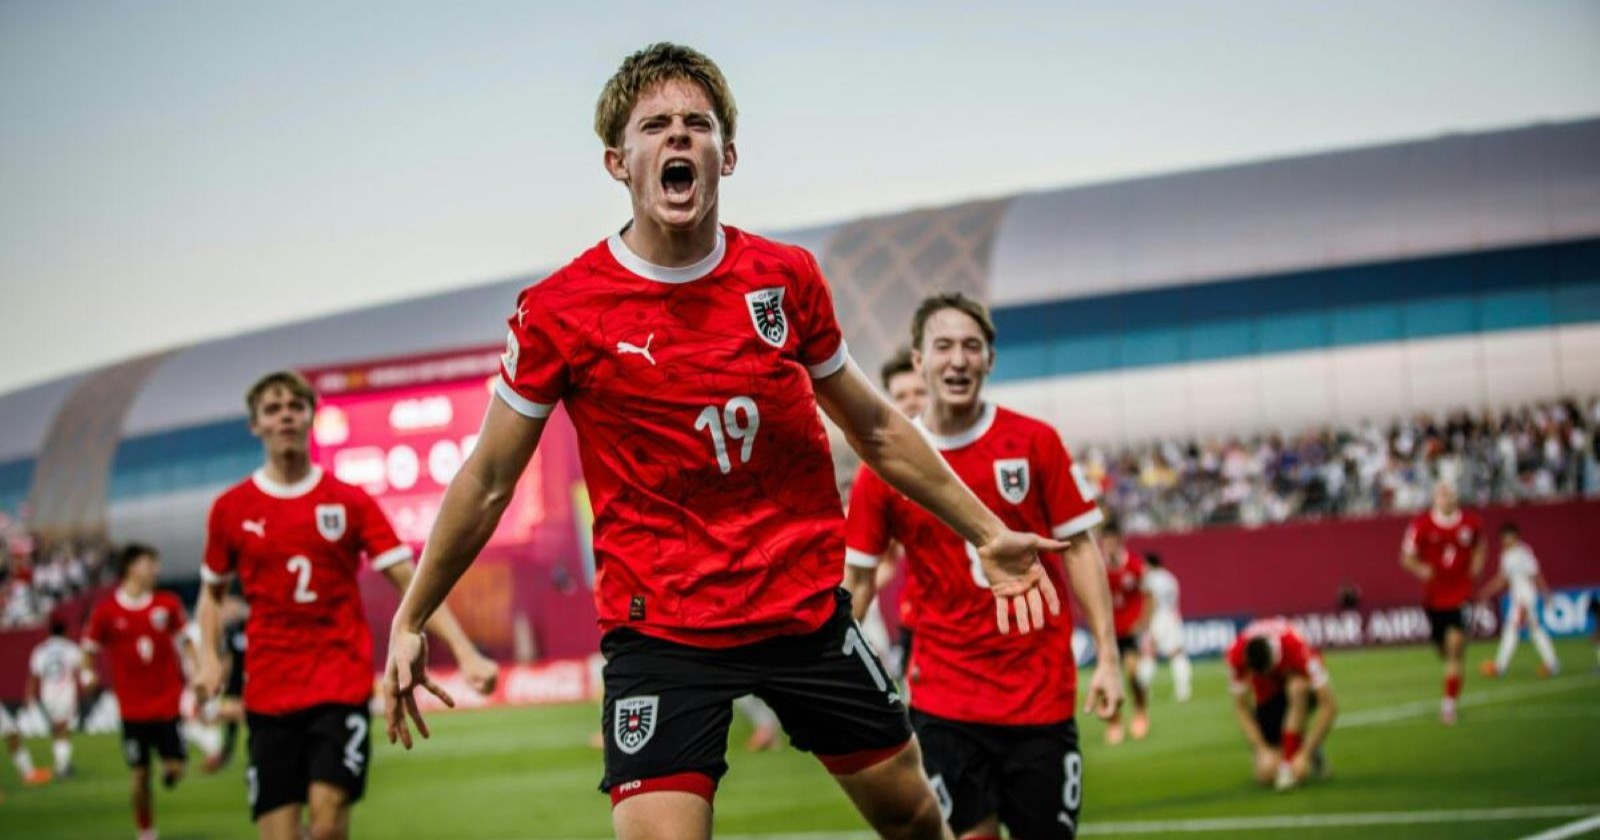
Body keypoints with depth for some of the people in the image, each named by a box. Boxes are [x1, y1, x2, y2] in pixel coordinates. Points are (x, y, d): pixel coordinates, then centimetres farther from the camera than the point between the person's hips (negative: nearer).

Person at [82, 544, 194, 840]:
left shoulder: (168, 604, 1)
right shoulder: (106, 612, -4)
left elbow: (184, 641, 12)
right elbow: (90, 649, 6)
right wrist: (88, 674, -12)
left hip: (167, 704, 1)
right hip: (133, 708, -1)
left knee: (175, 769, -5)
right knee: (140, 774, 2)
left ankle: (170, 770, 32)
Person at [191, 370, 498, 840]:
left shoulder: (349, 501, 2)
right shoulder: (231, 509, 5)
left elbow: (409, 582, -1)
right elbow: (212, 592, 19)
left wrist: (464, 652, -12)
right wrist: (209, 659, 2)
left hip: (342, 683, -1)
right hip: (268, 691, 1)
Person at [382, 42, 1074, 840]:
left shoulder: (788, 278, 0)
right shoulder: (557, 311, -9)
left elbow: (875, 428, 15)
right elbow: (487, 480, 1)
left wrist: (987, 532, 16)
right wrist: (410, 621, 5)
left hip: (809, 609, 4)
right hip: (659, 631, -3)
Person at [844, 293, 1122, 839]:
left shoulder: (1035, 443, -1)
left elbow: (1078, 549, 2)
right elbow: (857, 579, 4)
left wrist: (1107, 655, -3)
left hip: (1042, 690, 1)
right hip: (944, 697, 0)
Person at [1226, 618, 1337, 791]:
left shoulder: (1297, 648, -37)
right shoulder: (1237, 655, -29)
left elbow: (1329, 705, -35)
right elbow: (1241, 708, -16)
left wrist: (1304, 754, -36)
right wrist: (1264, 750, -26)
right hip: (1268, 694, 2)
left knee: (1297, 687, -40)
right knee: (1266, 774, -15)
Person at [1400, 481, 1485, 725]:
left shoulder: (1470, 523, -3)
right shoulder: (1422, 524, -9)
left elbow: (1479, 546, 19)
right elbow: (1407, 557, -3)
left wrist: (1476, 565, 2)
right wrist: (1420, 569, -23)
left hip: (1460, 594, -1)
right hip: (1434, 596, 1)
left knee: (1456, 646, -14)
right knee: (1443, 648, 11)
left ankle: (1449, 703, -9)